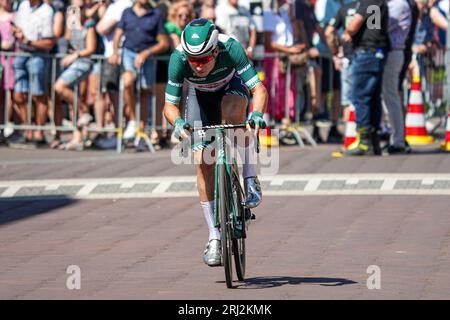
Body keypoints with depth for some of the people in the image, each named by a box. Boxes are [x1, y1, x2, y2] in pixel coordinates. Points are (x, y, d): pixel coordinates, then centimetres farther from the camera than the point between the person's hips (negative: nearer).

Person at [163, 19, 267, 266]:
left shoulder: (231, 48, -37)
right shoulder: (179, 59, -34)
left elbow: (259, 89, -36)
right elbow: (170, 105, -27)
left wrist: (257, 114, -55)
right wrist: (177, 121, -49)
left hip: (232, 87, -1)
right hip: (200, 95, 1)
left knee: (232, 111, -37)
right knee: (203, 161, -11)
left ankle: (251, 181, -23)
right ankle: (214, 237, -3)